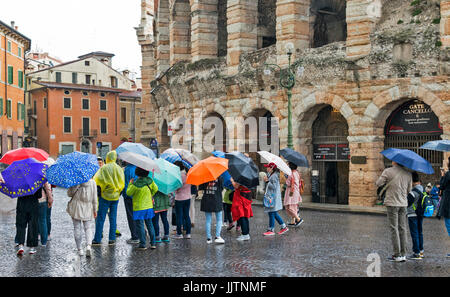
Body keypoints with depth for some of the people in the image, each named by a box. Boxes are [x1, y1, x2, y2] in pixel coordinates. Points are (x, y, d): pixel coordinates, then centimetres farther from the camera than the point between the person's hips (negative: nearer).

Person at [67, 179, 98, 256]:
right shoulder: (92, 182, -5)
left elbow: (69, 193, -6)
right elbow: (95, 198, -2)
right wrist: (95, 210, 4)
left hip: (76, 209, -1)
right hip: (88, 209, 1)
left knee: (77, 228, 9)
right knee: (89, 228, 8)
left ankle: (79, 249, 12)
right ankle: (88, 245, -16)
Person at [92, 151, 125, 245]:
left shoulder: (104, 168, -11)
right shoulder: (119, 169, 3)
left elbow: (97, 180, -16)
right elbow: (122, 183, 4)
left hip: (105, 195, -4)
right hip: (115, 196, 4)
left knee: (101, 218, 1)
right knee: (113, 218, 9)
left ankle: (97, 239, 3)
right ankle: (112, 239, 9)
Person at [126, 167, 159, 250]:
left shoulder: (136, 184, -20)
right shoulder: (150, 180, -4)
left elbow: (129, 193, -7)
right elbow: (155, 189, 10)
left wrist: (130, 184, 5)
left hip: (139, 207, -5)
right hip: (149, 206, 5)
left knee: (140, 226, 2)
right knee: (149, 224, 13)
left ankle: (143, 244, 3)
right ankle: (153, 243, 15)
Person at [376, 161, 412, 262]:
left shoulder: (388, 171, -9)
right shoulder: (408, 174, 5)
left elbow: (378, 183, -6)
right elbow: (409, 190, 11)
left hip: (392, 203, -4)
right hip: (403, 204, 5)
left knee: (394, 229, -1)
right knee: (402, 229, 10)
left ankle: (397, 255, -2)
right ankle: (403, 254, 12)